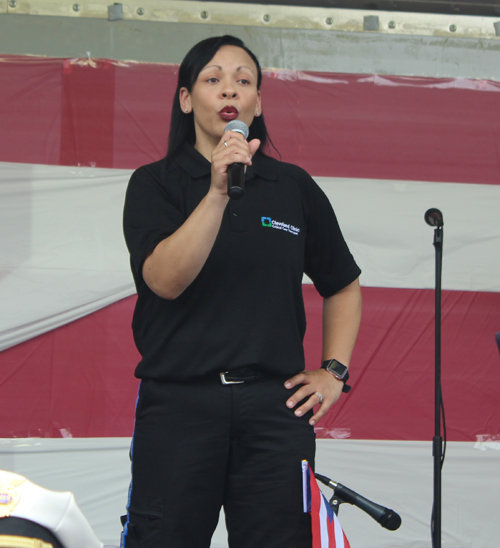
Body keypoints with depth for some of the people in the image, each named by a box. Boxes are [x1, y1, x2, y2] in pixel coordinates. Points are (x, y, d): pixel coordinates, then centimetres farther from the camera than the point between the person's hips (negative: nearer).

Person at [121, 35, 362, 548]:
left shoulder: (294, 187, 11)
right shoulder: (154, 184, 4)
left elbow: (342, 286, 23)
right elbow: (164, 279, -14)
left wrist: (333, 372, 11)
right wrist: (217, 192, -21)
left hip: (275, 406, 2)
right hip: (178, 404, -2)